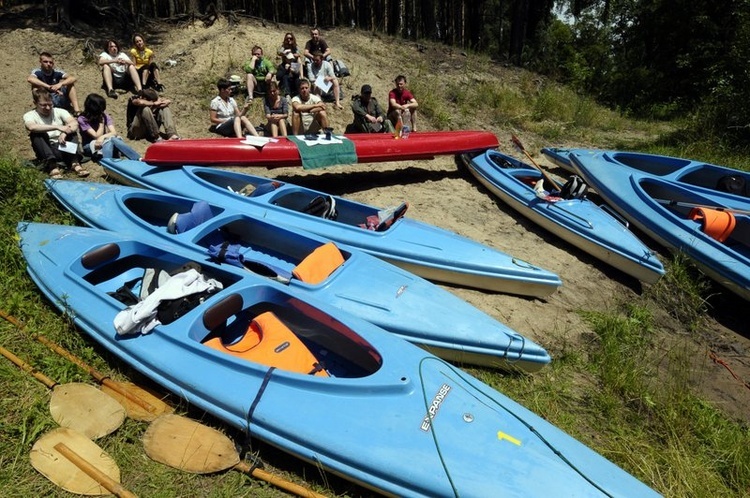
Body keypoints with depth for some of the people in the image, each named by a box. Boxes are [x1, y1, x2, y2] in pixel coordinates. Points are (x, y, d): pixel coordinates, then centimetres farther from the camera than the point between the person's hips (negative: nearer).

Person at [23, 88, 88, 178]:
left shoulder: (59, 111, 5)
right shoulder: (29, 115, 0)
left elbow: (75, 123, -14)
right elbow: (31, 127, -25)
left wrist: (64, 133, -33)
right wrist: (57, 127, -33)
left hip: (64, 148, 1)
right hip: (46, 152, -1)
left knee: (71, 130, -18)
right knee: (37, 134, -25)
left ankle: (74, 163, -34)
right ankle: (52, 166, -44)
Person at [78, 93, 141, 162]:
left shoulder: (105, 116, -2)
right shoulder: (82, 119, -12)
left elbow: (114, 132, -14)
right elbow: (97, 136, -18)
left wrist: (103, 137, -32)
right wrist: (101, 121, -17)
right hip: (90, 146, -3)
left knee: (113, 139, -32)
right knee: (109, 140, -33)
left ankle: (139, 159, -50)